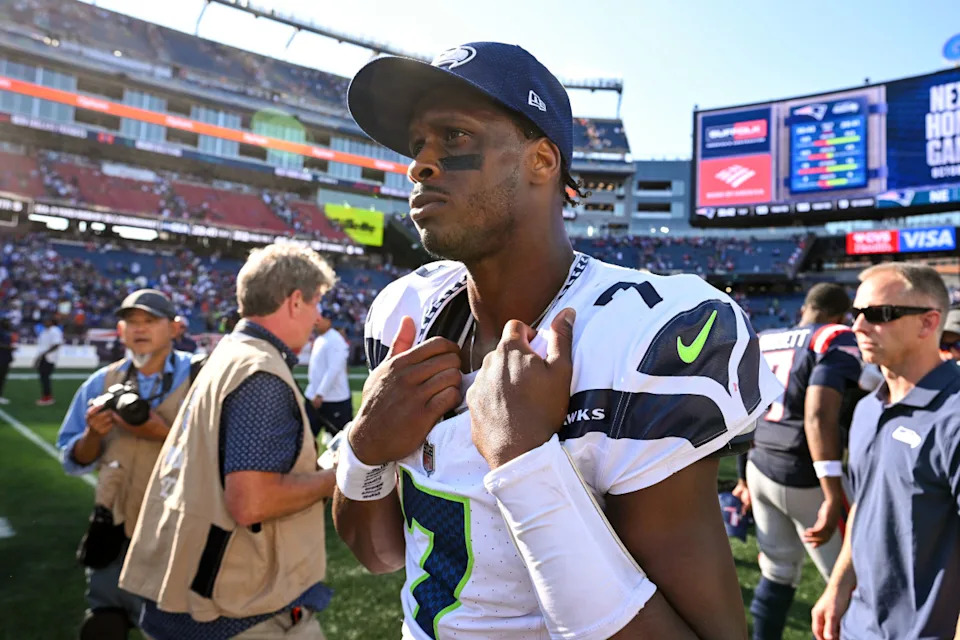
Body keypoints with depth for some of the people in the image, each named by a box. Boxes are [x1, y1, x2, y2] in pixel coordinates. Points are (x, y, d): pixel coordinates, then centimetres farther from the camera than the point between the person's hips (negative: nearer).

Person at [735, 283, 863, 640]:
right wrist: (833, 498, -25)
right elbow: (818, 418, -24)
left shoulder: (760, 343, 10)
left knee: (778, 573, 21)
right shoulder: (836, 341, -10)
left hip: (761, 470, 7)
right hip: (805, 480, -7)